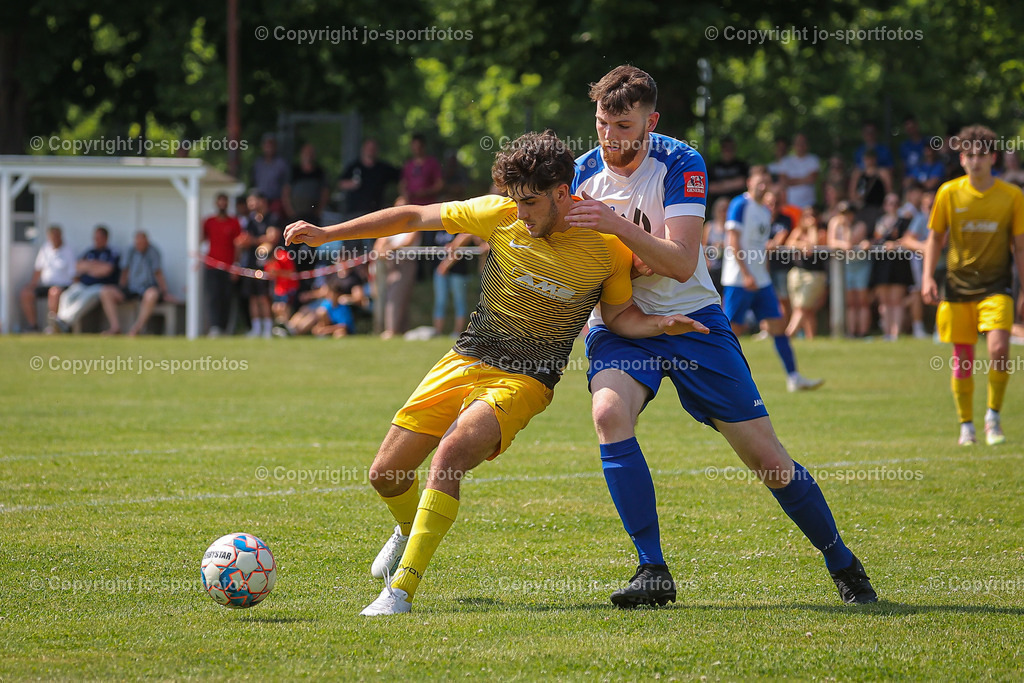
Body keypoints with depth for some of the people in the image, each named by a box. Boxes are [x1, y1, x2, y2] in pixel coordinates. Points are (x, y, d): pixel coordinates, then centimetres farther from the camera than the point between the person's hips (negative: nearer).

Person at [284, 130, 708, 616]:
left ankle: (401, 591, -27)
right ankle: (410, 530, 43)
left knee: (450, 454, -30)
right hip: (466, 360, 4)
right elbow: (414, 218, 2)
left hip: (524, 381, -4)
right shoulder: (501, 216, -6)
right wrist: (327, 234, 3)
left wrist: (663, 324, -17)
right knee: (386, 474, 5)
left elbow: (619, 315, 5)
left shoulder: (608, 245, -9)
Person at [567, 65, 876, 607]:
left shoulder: (679, 164, -13)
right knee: (609, 411, -30)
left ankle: (840, 561, 19)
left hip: (691, 318, -2)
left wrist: (618, 225, -35)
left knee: (762, 452, -3)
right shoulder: (583, 173, -3)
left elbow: (681, 263, -24)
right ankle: (652, 571, -26)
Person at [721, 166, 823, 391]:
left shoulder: (766, 212, 16)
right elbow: (733, 243, -15)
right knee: (732, 329, -6)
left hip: (760, 281, 8)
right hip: (738, 280, -8)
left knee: (778, 326, 1)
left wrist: (763, 275, 17)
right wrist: (746, 274, -20)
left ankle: (794, 378, 0)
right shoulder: (740, 205, -9)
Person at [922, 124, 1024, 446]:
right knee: (962, 357, 3)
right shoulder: (949, 193, 1)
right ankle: (966, 425, 18)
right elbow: (935, 238, 10)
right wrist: (928, 277, -2)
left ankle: (993, 415, -1)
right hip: (958, 284, 1)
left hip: (996, 286, -1)